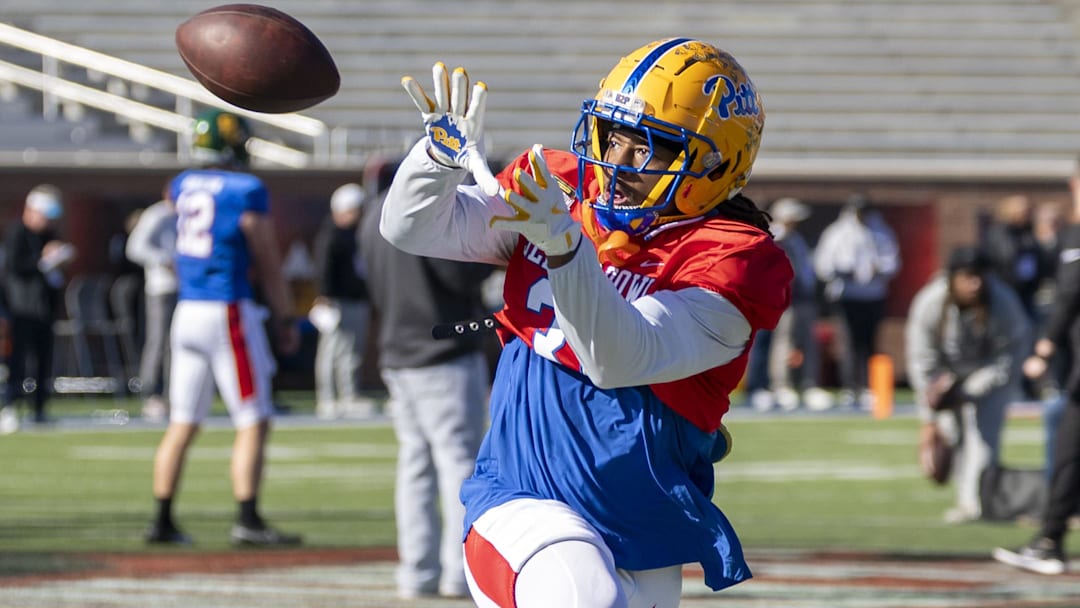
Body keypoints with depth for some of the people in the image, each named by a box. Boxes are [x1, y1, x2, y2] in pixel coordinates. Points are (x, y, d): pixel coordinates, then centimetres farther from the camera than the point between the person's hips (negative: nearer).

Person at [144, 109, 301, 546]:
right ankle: (247, 521, -8)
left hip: (187, 310, 7)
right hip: (228, 310, -7)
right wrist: (285, 319, 4)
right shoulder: (246, 191, -9)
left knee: (183, 423, 11)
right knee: (253, 423, -2)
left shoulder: (182, 186, 8)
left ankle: (163, 521, 12)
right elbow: (268, 264, -5)